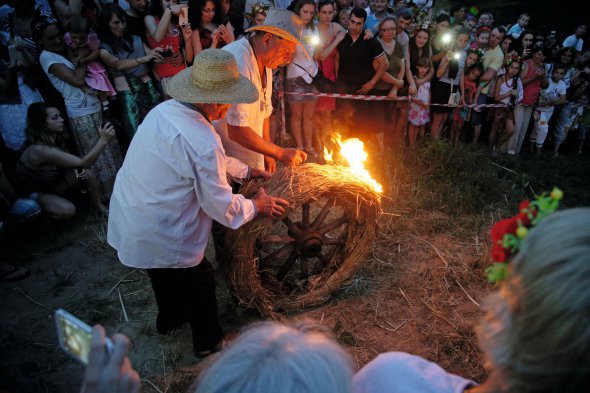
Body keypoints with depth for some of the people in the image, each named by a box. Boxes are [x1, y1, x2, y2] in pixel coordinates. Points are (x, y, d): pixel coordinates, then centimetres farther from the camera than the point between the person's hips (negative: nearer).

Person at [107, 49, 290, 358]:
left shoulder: (165, 109, -4)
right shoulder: (202, 142, -31)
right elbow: (222, 207, -21)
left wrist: (246, 170, 17)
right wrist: (257, 206, -3)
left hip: (126, 220, 8)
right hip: (158, 236, -8)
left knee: (165, 274, 32)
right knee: (199, 282, 17)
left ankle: (168, 321, 59)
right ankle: (208, 342, 42)